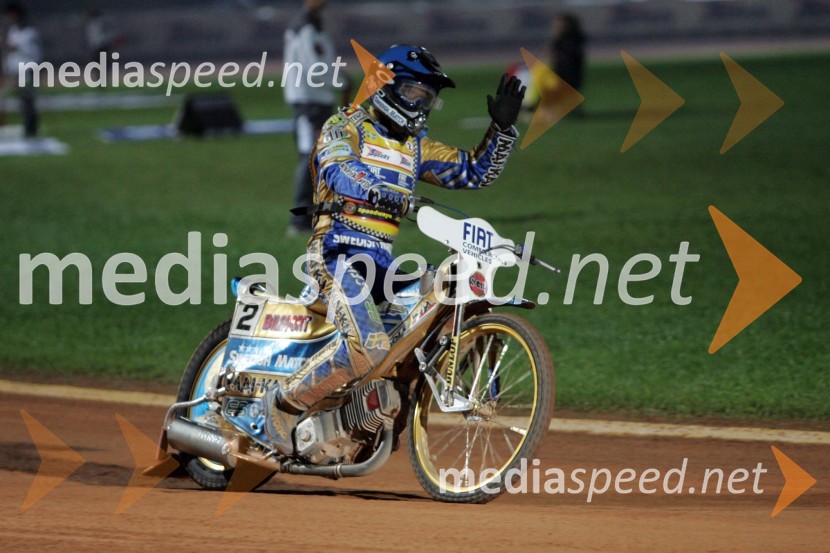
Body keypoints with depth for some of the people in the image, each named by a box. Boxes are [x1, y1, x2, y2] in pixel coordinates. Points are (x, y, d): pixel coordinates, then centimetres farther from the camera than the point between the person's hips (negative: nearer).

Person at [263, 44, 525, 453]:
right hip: (338, 251, -8)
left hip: (383, 261, 8)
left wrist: (503, 128, 7)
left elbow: (475, 172, 22)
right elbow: (339, 172, -21)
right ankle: (283, 403, -12)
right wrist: (386, 192, -40)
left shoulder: (416, 146, 21)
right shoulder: (344, 127, 0)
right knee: (368, 348, -31)